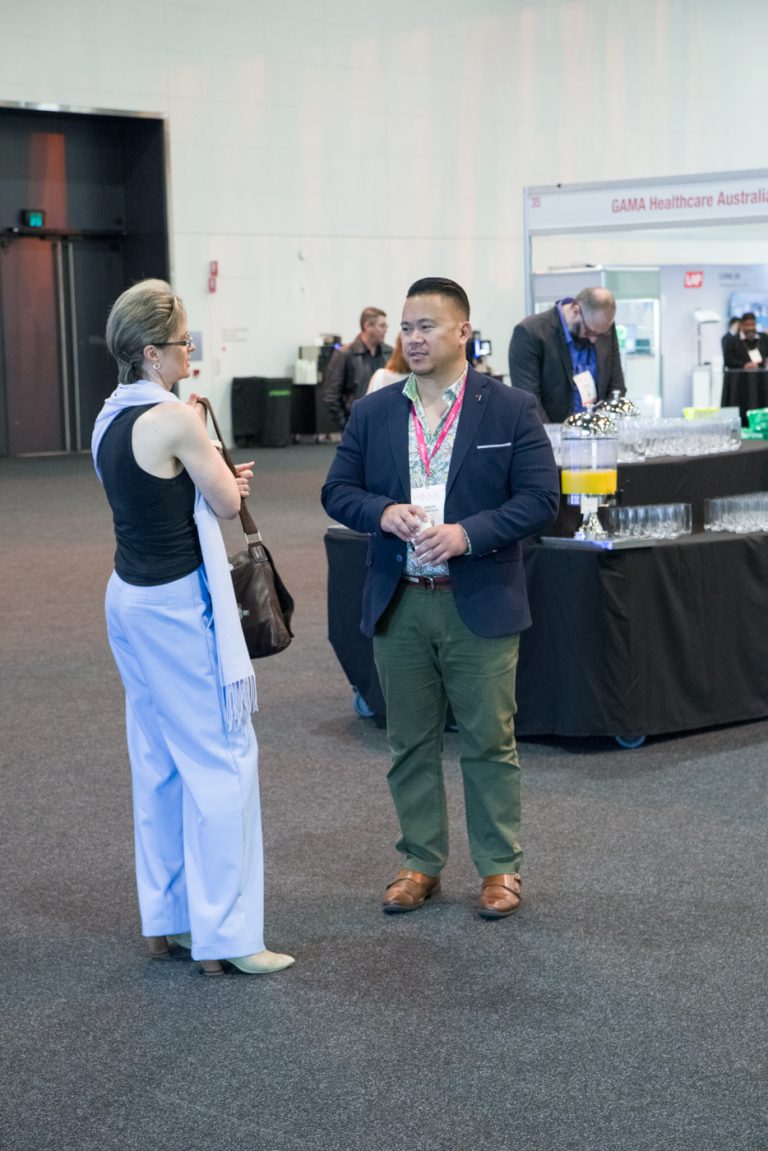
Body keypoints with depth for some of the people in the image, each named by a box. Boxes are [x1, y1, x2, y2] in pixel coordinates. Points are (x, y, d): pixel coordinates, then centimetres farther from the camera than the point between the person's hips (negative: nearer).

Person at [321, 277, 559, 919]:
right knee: (411, 743, 11)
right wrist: (384, 512, -14)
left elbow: (540, 498, -7)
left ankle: (501, 867, 16)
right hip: (398, 606, 3)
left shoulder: (511, 410, -3)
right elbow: (338, 491, 8)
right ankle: (421, 863, 23)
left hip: (479, 603, -3)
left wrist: (466, 534, -20)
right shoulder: (372, 413, 8)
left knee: (489, 741, 3)